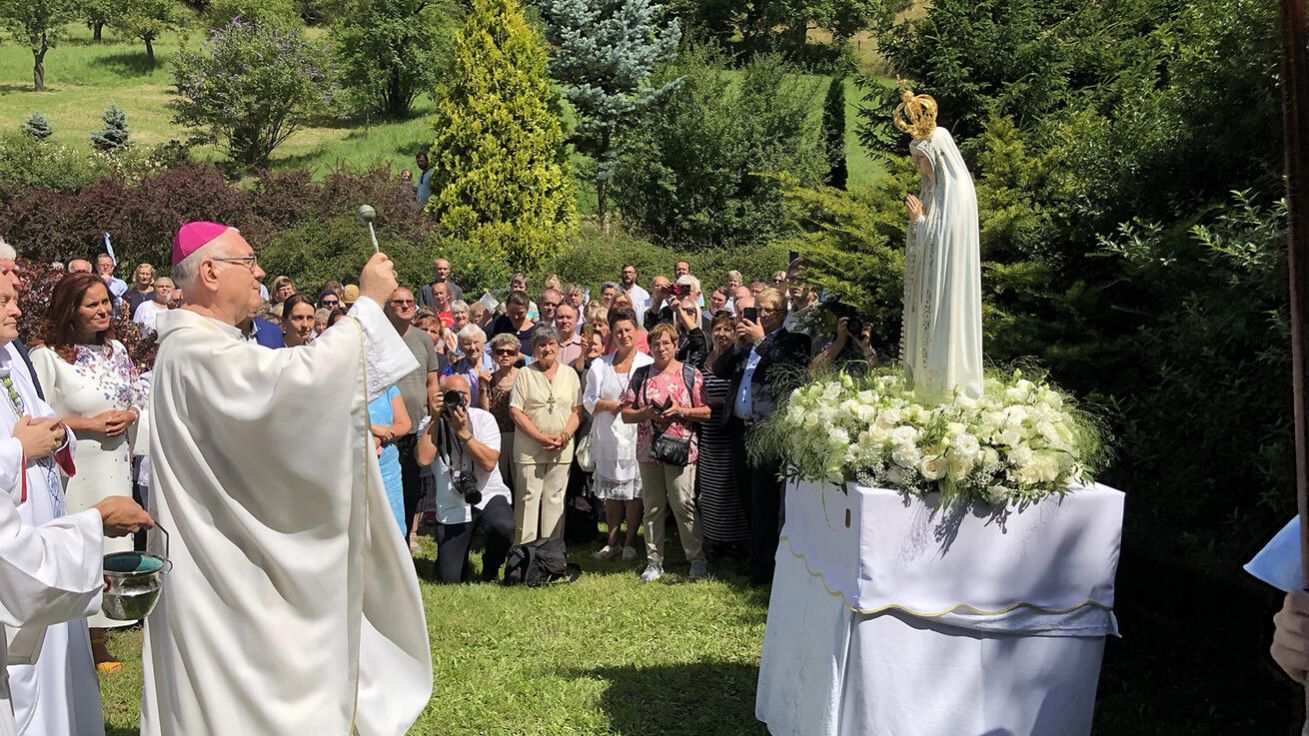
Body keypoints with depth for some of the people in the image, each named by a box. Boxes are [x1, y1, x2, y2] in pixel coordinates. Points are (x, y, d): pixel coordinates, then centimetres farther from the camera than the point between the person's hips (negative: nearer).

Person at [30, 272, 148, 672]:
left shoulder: (116, 350, 8)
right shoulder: (47, 357, -11)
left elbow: (139, 396, 15)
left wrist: (129, 416, -6)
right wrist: (90, 424, -16)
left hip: (114, 466, 6)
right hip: (73, 470, -6)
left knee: (110, 543, 10)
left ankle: (99, 636, 23)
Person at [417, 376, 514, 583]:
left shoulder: (483, 418, -5)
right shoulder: (431, 424, 0)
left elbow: (489, 463, -17)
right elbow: (424, 459, -19)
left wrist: (463, 431, -21)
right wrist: (435, 418, -16)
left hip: (488, 496, -1)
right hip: (452, 507, 1)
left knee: (503, 527, -36)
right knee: (449, 579, -3)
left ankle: (490, 569, -2)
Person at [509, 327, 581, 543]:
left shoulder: (569, 374, 9)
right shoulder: (525, 374, 1)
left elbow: (577, 410, 7)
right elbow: (515, 411, -4)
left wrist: (564, 436, -8)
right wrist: (540, 437, -12)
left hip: (561, 450, 2)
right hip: (529, 448, -2)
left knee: (555, 498, 6)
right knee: (528, 497, -1)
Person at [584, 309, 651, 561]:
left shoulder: (648, 363, 1)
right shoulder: (600, 365, 12)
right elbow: (589, 400, 8)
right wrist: (608, 404, -10)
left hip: (636, 434, -3)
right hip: (608, 435, 3)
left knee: (635, 490, -1)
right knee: (611, 492, 8)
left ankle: (630, 542, 9)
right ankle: (612, 541, 18)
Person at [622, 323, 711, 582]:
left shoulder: (691, 374, 3)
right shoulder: (641, 375, 10)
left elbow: (706, 412, 0)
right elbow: (626, 413, 9)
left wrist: (681, 411, -15)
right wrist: (647, 413, -10)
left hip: (681, 448, -3)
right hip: (648, 450, 3)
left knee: (683, 504, -7)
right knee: (653, 507, 8)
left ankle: (697, 558, 3)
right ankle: (654, 562, 15)